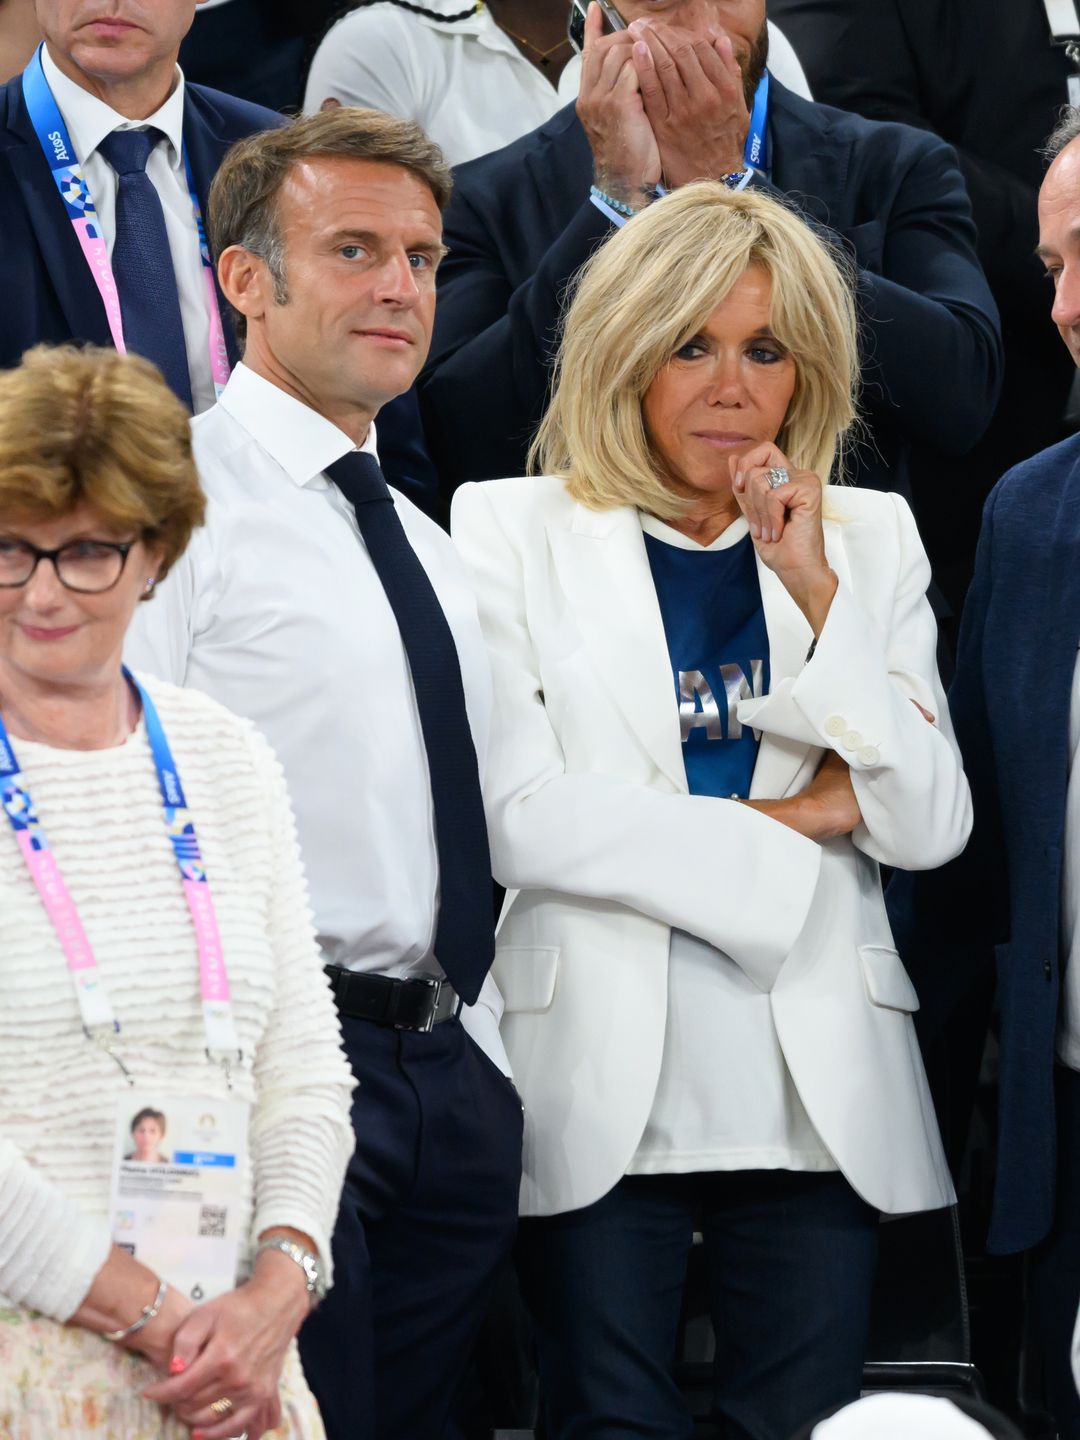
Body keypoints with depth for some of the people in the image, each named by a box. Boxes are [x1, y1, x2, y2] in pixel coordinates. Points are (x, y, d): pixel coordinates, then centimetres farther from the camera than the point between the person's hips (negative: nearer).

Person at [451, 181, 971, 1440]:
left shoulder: (870, 539, 12)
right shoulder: (513, 529, 3)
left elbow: (930, 827, 2)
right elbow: (515, 817, -9)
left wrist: (815, 589, -6)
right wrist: (789, 825, -5)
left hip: (817, 1093, 2)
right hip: (602, 1092, -2)